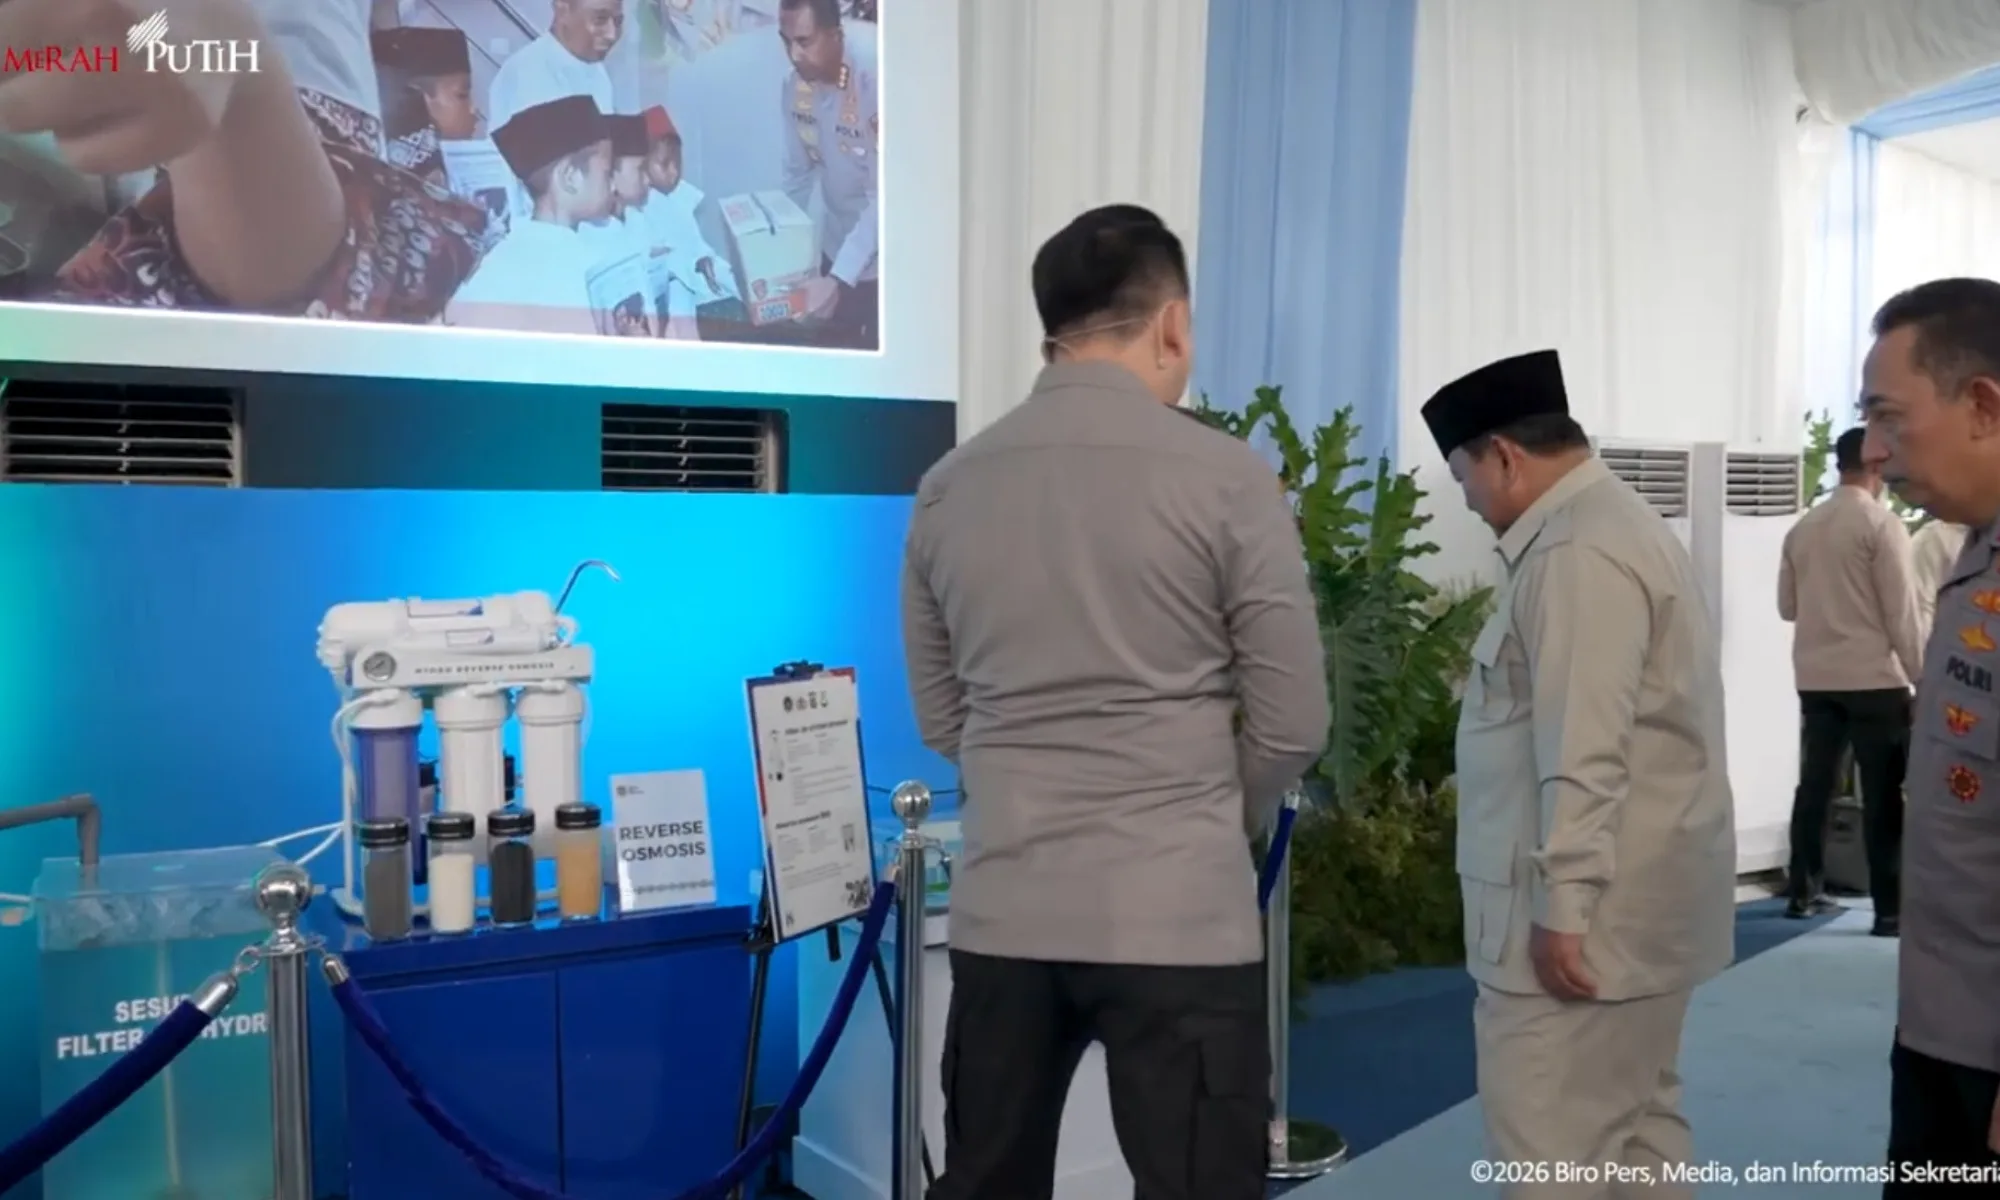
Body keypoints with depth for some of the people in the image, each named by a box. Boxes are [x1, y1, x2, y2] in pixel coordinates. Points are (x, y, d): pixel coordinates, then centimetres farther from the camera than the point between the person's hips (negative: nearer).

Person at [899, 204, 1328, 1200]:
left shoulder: (948, 487, 4)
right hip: (1177, 913, -4)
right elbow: (1293, 724, -3)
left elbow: (941, 719, 11)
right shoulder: (1224, 476, -8)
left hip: (1003, 912, 5)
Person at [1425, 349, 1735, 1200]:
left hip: (1588, 910, -11)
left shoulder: (1576, 551, -18)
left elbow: (1584, 755, -23)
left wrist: (1560, 905, -21)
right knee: (1635, 1121, 18)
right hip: (1633, 901, 11)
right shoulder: (1615, 523, 15)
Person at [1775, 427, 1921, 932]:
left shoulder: (1803, 527, 8)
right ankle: (1890, 908, 1)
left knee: (1815, 785, 11)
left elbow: (1787, 605, 13)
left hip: (1815, 677, 6)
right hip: (1873, 677, -5)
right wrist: (1922, 675, -4)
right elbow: (1903, 609, -10)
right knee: (1883, 795, -1)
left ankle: (1803, 892, 17)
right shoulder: (1881, 523, -9)